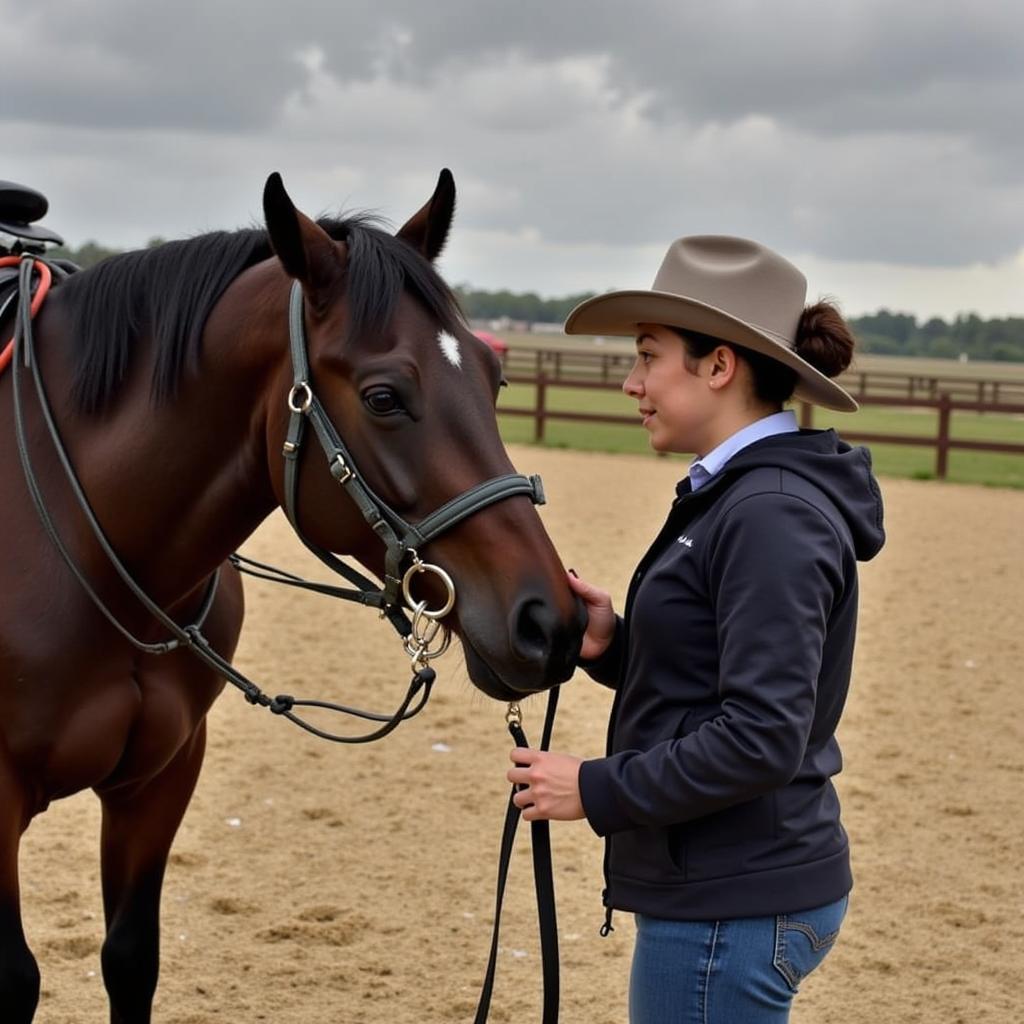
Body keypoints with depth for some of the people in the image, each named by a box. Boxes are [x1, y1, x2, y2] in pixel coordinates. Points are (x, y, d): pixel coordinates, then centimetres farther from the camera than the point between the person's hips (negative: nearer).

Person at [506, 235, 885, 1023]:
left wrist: (596, 790, -17)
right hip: (735, 888, 10)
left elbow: (761, 740, -24)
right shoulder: (738, 494, 11)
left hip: (731, 908, -10)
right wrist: (612, 643, 1)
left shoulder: (770, 515, -20)